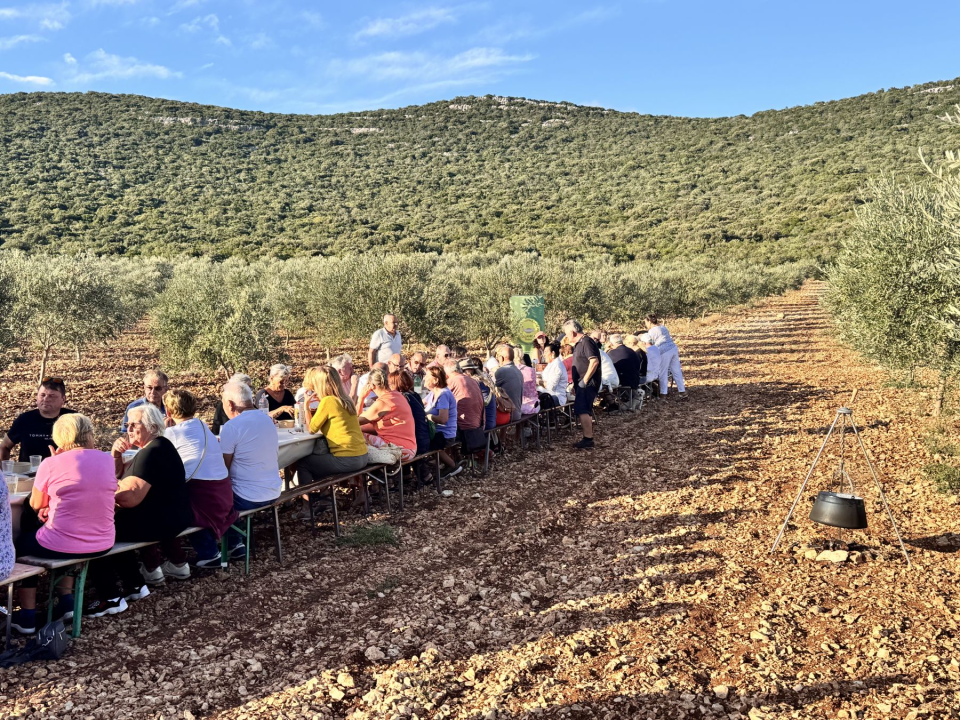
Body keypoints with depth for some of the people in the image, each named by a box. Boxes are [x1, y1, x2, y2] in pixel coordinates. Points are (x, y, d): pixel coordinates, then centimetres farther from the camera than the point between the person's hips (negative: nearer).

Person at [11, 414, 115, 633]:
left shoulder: (52, 463, -12)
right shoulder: (107, 460, 0)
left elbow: (36, 505, 4)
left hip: (61, 545, -4)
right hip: (103, 544, 4)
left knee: (23, 541, 29)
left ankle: (27, 615, 29)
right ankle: (66, 600, 31)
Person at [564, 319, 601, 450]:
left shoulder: (586, 342, -14)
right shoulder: (578, 344, 18)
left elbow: (594, 361, -25)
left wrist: (584, 380, -23)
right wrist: (575, 383, 21)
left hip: (588, 384, -11)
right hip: (583, 384, 11)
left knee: (583, 411, -13)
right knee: (585, 411, 13)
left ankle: (588, 440, -10)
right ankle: (587, 439, 19)